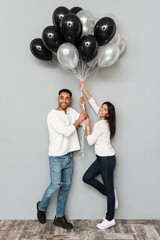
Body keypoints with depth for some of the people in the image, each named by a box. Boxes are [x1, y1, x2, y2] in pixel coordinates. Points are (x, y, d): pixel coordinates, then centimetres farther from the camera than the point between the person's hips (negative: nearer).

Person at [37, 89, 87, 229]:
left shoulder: (71, 111, 9)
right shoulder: (53, 115, -12)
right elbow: (66, 131, -19)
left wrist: (83, 107, -5)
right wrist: (78, 120, -10)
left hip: (69, 156, 6)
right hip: (57, 157, -6)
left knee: (66, 186, 10)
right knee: (56, 185, -3)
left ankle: (59, 217, 25)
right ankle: (41, 207, 27)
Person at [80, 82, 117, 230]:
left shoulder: (100, 124, -18)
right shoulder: (104, 121, 6)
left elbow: (90, 141, -12)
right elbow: (93, 102, 12)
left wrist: (87, 125, -4)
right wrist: (83, 89, 14)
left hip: (107, 159, -9)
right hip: (102, 158, 9)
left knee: (109, 188, 3)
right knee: (87, 178, 13)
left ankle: (110, 219, 18)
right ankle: (110, 194, 23)